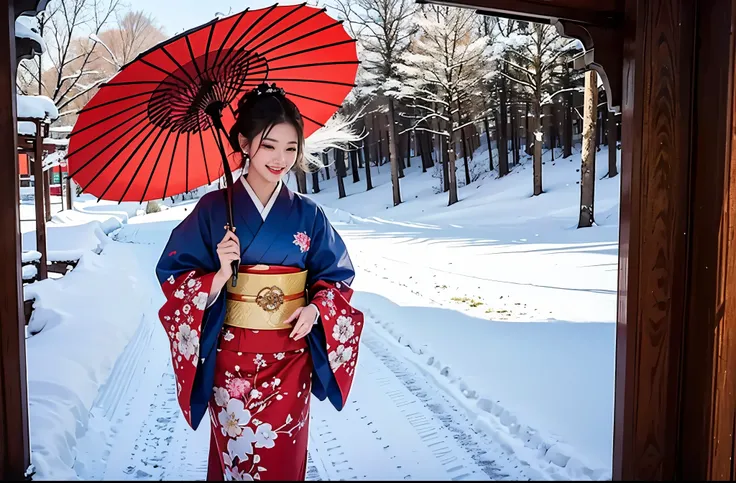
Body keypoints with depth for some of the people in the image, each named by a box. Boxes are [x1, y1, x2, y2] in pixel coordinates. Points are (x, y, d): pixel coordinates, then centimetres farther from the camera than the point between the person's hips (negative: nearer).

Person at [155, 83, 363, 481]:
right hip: (232, 359, -1)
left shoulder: (307, 214, -1)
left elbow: (337, 275, 7)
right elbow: (172, 276, -5)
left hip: (291, 357, 2)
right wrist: (219, 276, -22)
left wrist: (316, 308, -11)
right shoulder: (213, 208, -6)